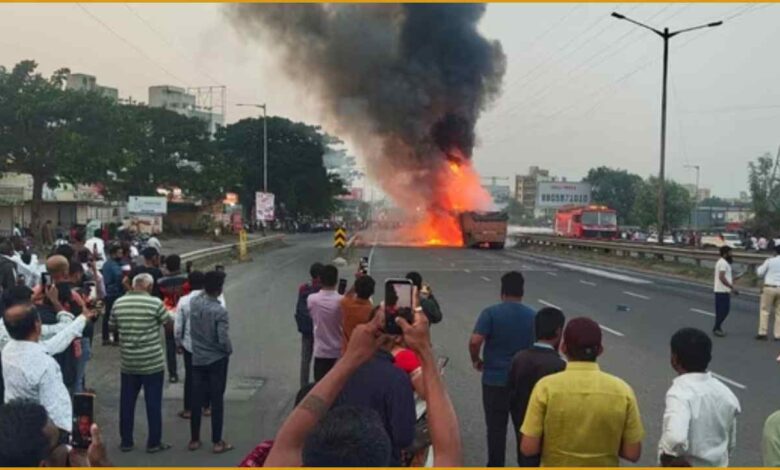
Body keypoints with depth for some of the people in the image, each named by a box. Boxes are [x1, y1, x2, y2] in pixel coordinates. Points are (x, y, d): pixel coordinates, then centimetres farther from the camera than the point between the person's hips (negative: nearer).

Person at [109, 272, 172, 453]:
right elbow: (170, 323, -2)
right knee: (153, 403, 6)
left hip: (127, 362, 4)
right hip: (152, 362, -4)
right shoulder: (155, 302, -13)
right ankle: (154, 443, 12)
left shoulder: (119, 303, 0)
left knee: (126, 403, 14)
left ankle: (126, 442, 23)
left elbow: (112, 327, 13)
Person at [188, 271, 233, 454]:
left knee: (197, 399, 13)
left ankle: (194, 439, 22)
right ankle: (217, 442, 11)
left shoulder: (194, 302, -5)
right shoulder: (220, 311, -21)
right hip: (216, 360, -5)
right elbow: (223, 339, -21)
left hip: (197, 359, 5)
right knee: (217, 400, 5)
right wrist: (229, 351, -4)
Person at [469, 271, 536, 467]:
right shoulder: (533, 316, -1)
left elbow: (475, 341, -21)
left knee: (496, 428, 8)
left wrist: (476, 361, -3)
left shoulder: (491, 313, -11)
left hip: (495, 379, -2)